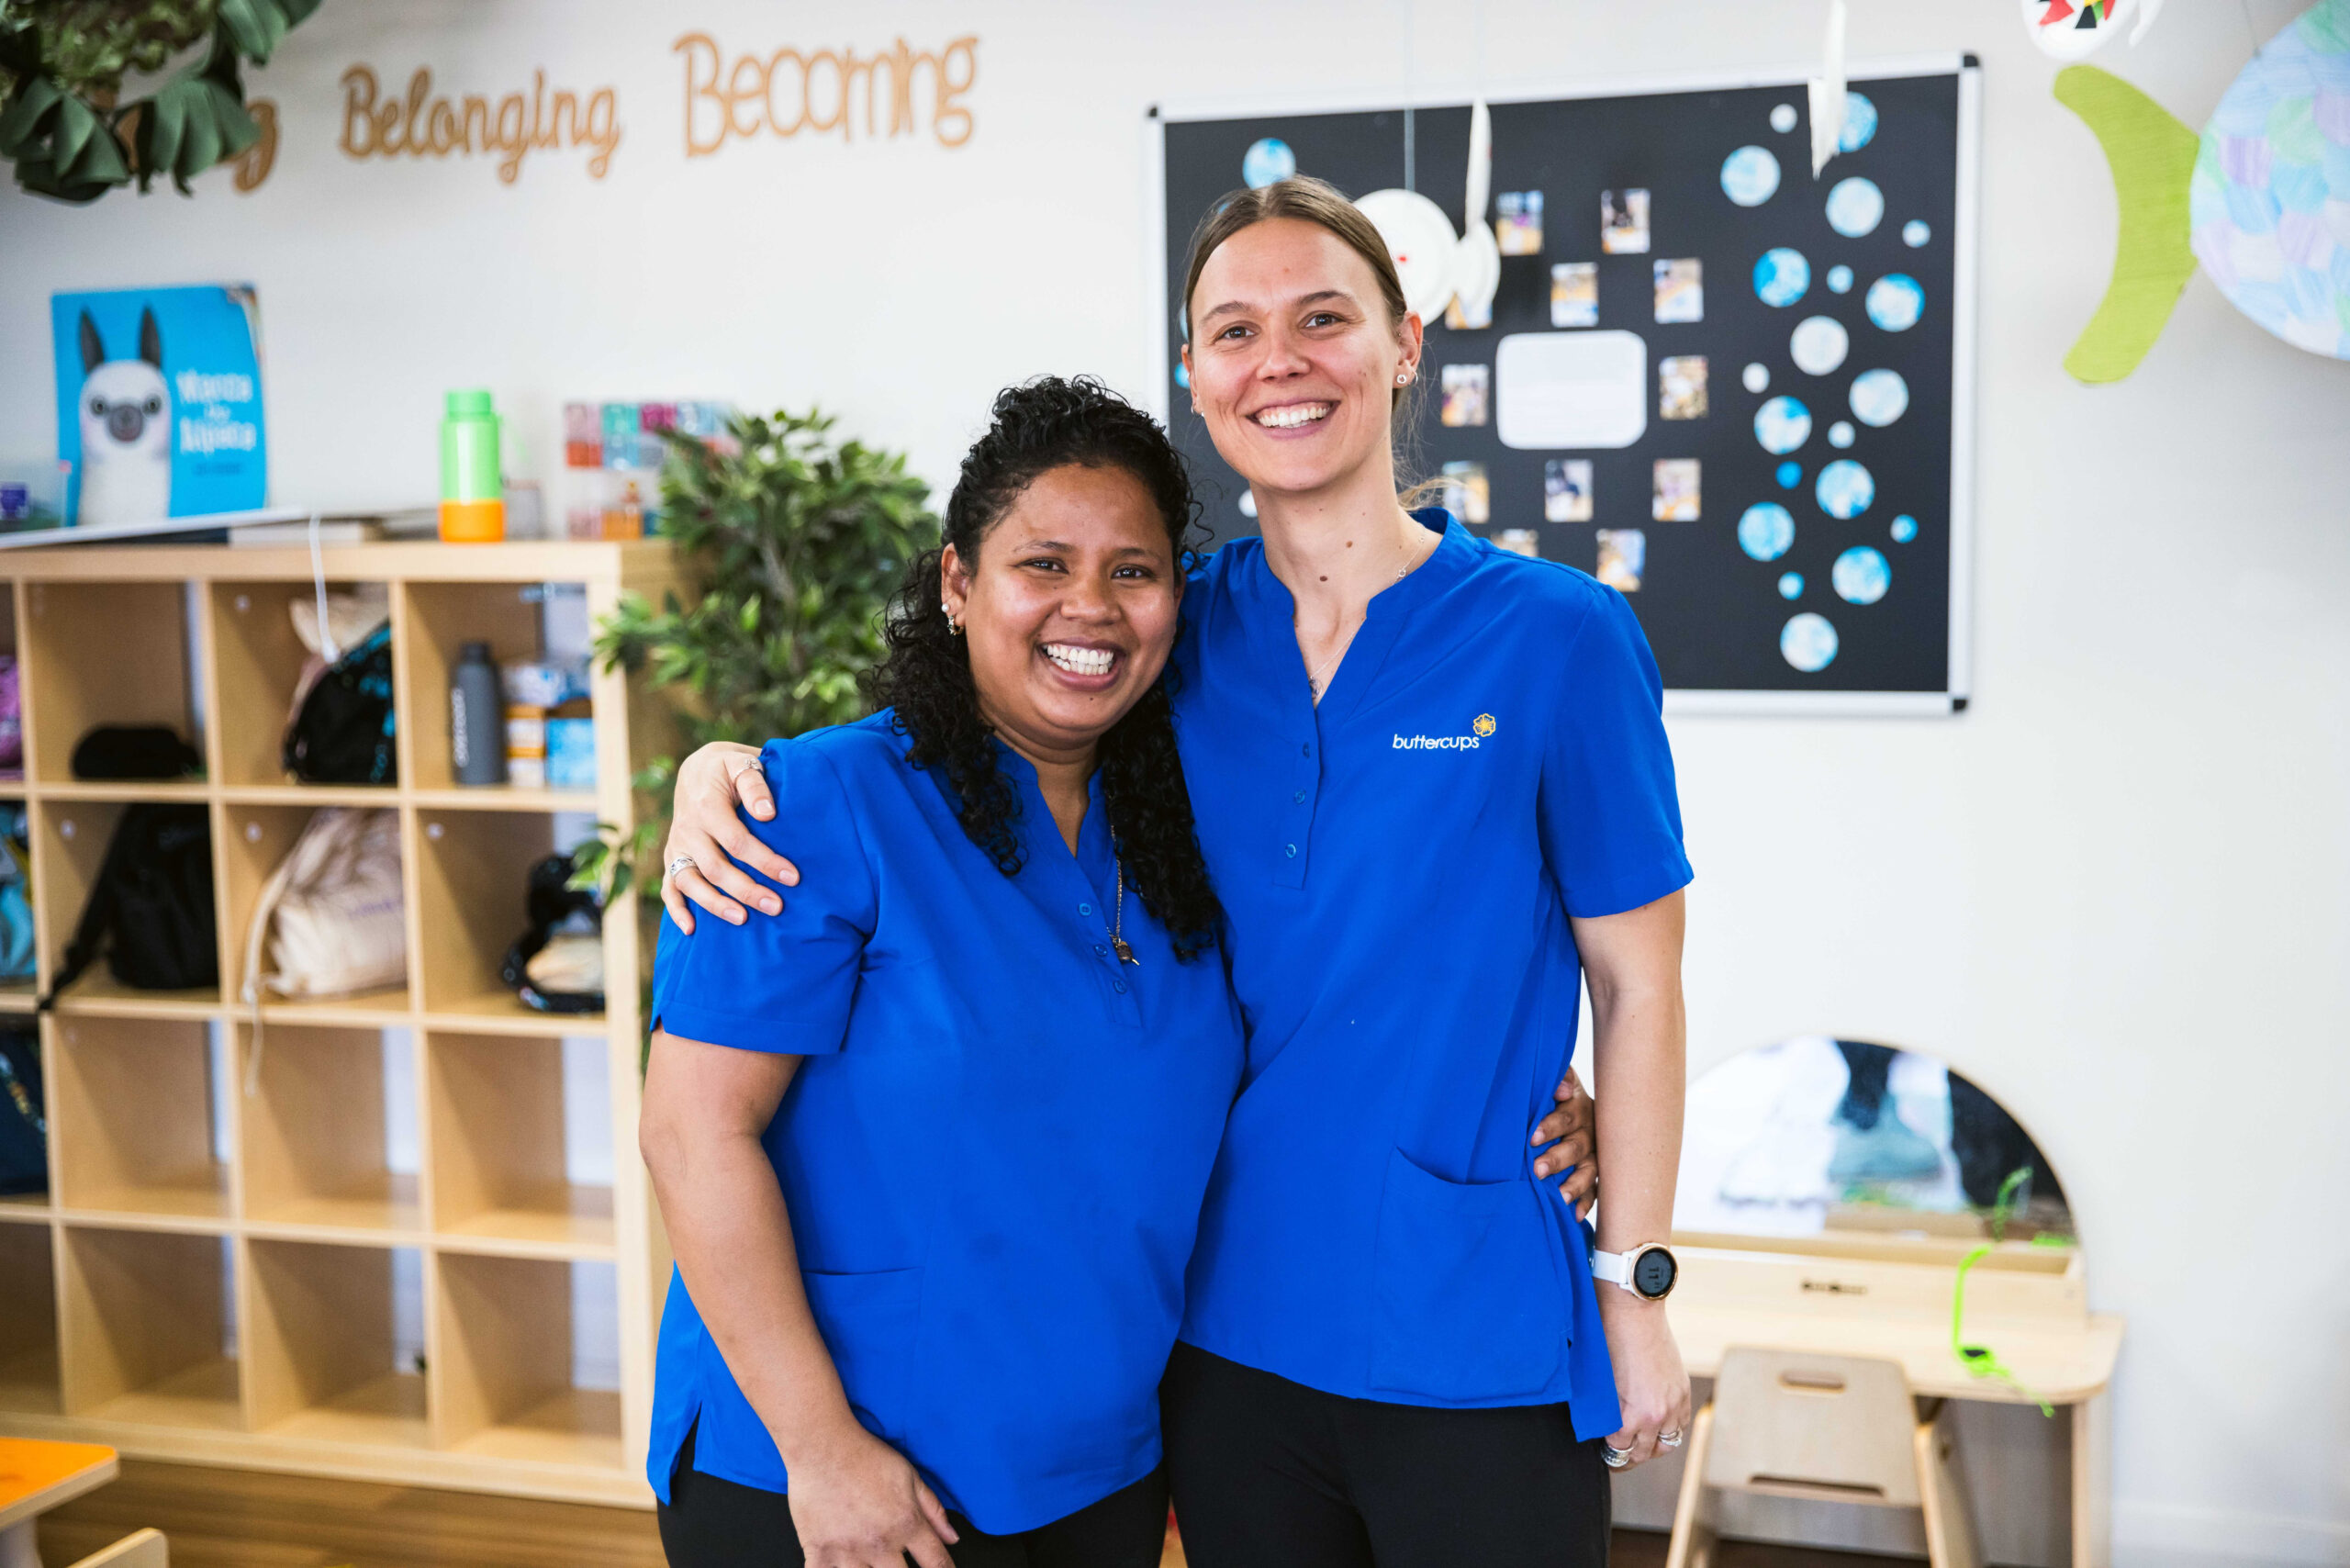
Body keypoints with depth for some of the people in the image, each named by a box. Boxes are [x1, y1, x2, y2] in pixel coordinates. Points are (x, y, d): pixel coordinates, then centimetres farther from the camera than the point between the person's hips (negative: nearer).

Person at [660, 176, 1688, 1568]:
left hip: (1479, 1348, -3)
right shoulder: (1180, 633, 1)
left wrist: (1635, 1292, -5)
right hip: (1233, 1331, 3)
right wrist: (730, 762, -10)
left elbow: (1638, 986, -4)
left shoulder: (1556, 634, -8)